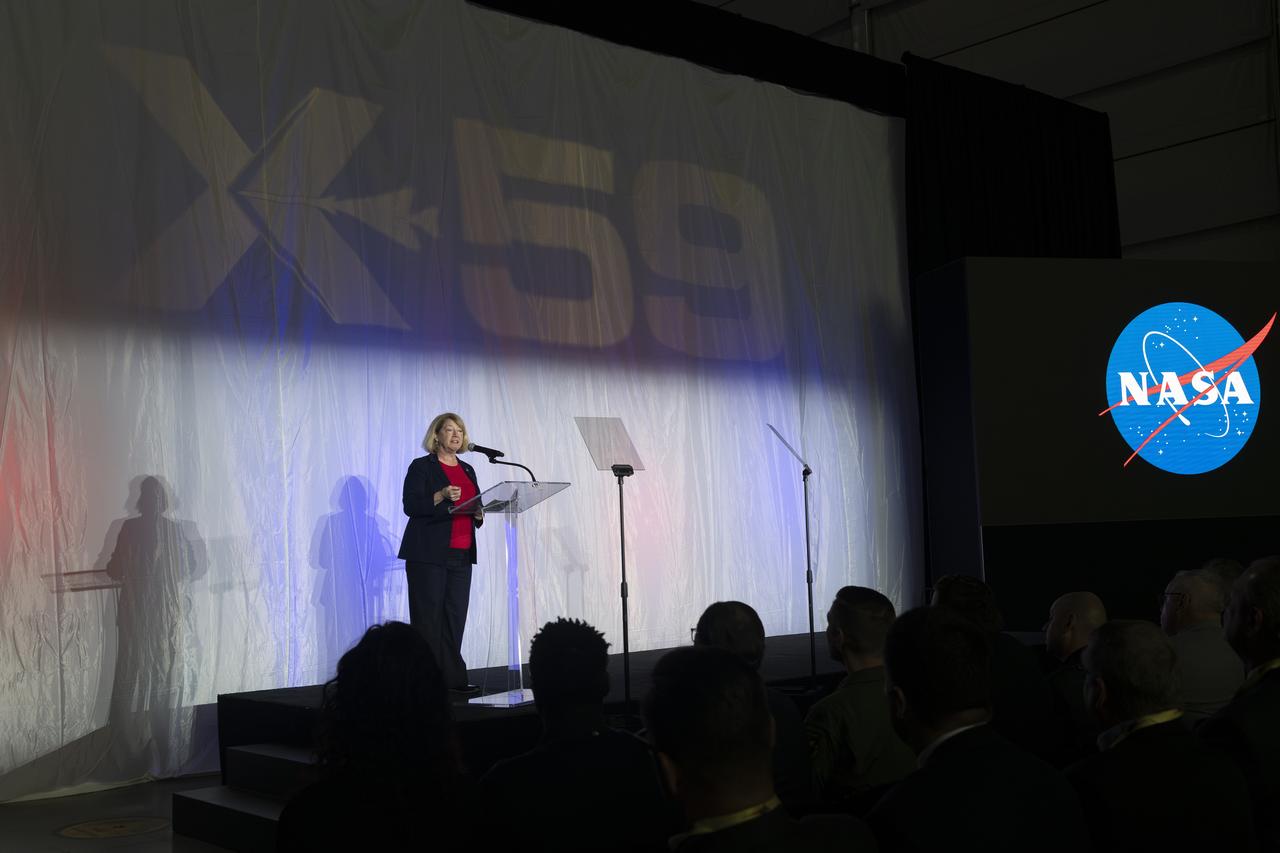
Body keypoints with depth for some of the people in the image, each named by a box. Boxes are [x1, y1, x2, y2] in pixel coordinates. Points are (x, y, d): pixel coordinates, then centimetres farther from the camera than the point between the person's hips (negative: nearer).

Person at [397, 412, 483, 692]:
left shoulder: (467, 470, 18)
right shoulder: (421, 466, 0)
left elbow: (476, 509, 22)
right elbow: (411, 505, -9)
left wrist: (479, 513, -1)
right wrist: (441, 496, -22)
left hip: (461, 555, 6)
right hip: (428, 554, -6)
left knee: (455, 617, 3)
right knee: (427, 616, -5)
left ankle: (452, 677, 6)